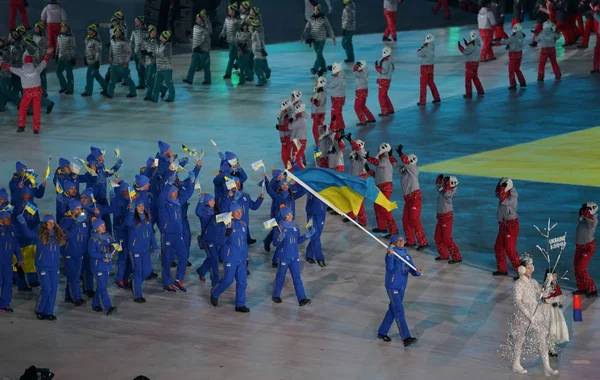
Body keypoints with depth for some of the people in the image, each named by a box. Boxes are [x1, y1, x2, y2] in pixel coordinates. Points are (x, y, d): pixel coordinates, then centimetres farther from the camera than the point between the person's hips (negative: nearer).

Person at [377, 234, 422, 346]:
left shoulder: (406, 255, 7)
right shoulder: (391, 253, -13)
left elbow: (412, 270, 1)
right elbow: (389, 267, -29)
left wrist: (418, 272, -21)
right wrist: (390, 255, -42)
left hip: (402, 286, 8)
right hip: (392, 286, -8)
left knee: (393, 310, 17)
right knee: (399, 312, -10)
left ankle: (382, 332, 31)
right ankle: (406, 338, -13)